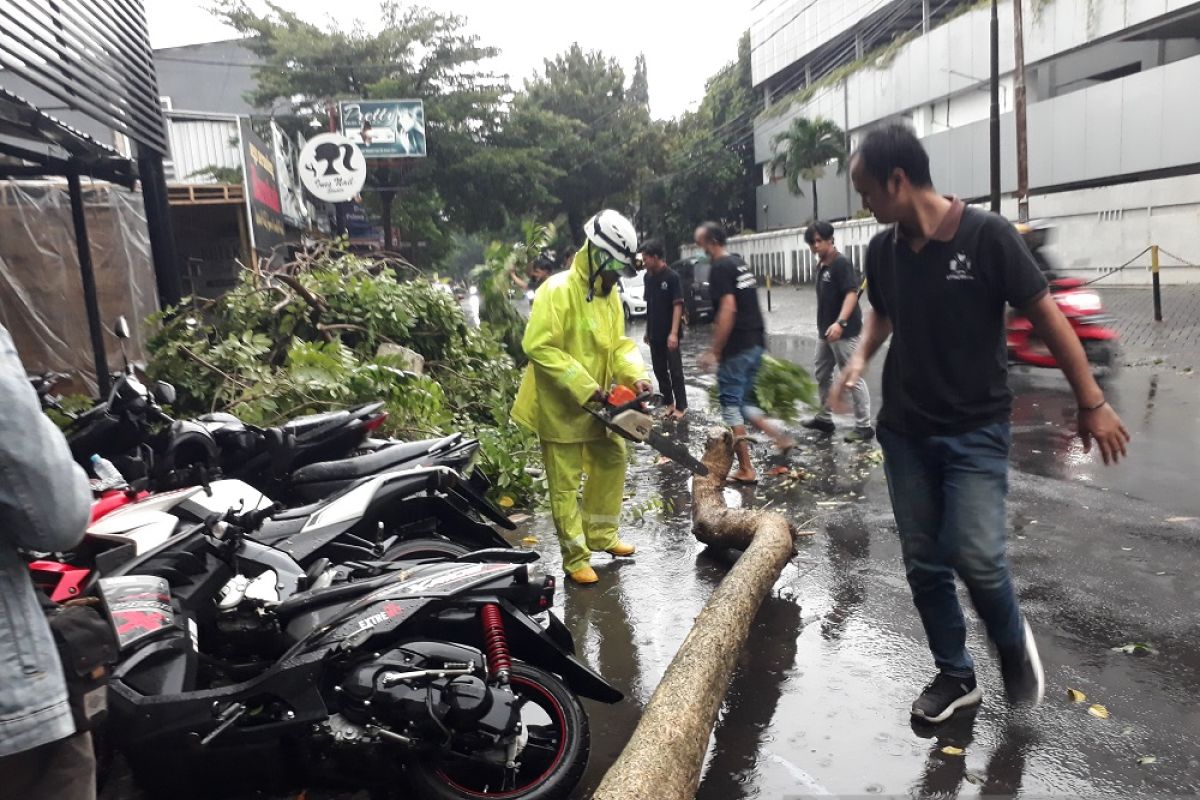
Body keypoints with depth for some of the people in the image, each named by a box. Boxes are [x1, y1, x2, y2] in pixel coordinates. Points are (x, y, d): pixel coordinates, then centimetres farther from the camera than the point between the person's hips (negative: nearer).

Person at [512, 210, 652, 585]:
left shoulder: (609, 293, 7)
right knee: (566, 483, 2)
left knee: (612, 462, 19)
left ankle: (601, 536, 35)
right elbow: (539, 347, -26)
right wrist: (584, 387, -27)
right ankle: (576, 558, 14)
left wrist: (636, 375, -12)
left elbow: (619, 343, 8)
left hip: (596, 405, 9)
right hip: (560, 406, -9)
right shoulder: (558, 290, -20)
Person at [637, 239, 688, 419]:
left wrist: (674, 333, -22)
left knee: (675, 371, -1)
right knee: (659, 370, 11)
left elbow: (678, 305, -15)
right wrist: (647, 330, 15)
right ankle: (668, 403, 21)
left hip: (669, 334, -6)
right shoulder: (648, 277, 7)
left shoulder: (672, 277, -13)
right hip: (654, 334, 7)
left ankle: (681, 406, 7)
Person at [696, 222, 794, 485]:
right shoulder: (740, 263, 16)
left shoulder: (720, 268, -12)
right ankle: (780, 437, 10)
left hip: (736, 348, -9)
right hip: (756, 344, 9)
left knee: (731, 405, 1)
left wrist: (714, 351, -18)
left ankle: (746, 470, 5)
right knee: (742, 402, 20)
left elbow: (728, 310, -21)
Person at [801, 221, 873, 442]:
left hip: (844, 332, -10)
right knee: (822, 375, 17)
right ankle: (825, 419, 30)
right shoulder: (822, 266, 14)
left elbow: (851, 293, -23)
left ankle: (864, 426, 0)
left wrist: (840, 322, -34)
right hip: (825, 331, 10)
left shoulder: (842, 263, -13)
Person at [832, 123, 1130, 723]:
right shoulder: (882, 250, 0)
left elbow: (1047, 317, -9)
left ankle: (1014, 644, 20)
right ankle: (955, 674, 27)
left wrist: (1092, 403, -7)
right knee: (923, 562, 8)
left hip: (975, 430, -5)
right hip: (905, 430, 5)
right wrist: (861, 357, 1)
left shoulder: (986, 235, -15)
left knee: (975, 556, -13)